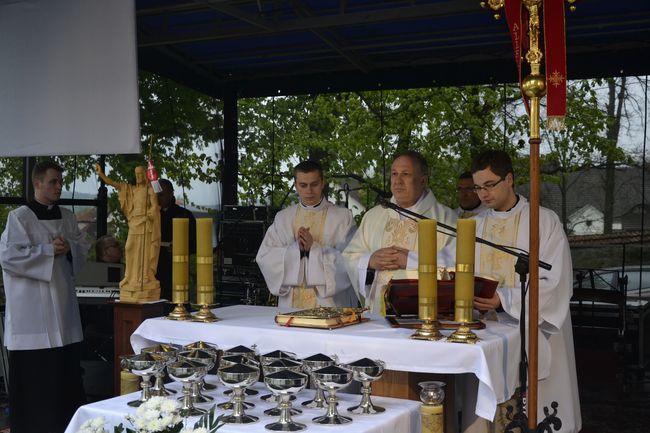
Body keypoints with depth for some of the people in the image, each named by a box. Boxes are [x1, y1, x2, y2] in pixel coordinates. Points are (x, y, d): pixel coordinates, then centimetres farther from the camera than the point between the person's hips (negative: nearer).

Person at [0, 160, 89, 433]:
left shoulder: (67, 217, 12)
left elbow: (83, 248, 16)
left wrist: (68, 247, -6)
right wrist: (49, 250, -14)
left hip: (62, 302, 6)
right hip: (31, 307, -5)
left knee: (65, 367, 8)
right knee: (33, 372, -2)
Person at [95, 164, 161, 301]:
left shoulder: (150, 190, 0)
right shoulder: (132, 189, 12)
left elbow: (154, 208, -8)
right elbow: (114, 183, 4)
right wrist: (101, 174, -6)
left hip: (146, 226, -5)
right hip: (134, 225, 5)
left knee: (145, 254, -5)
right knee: (133, 253, 4)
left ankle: (146, 279, -4)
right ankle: (134, 280, 9)